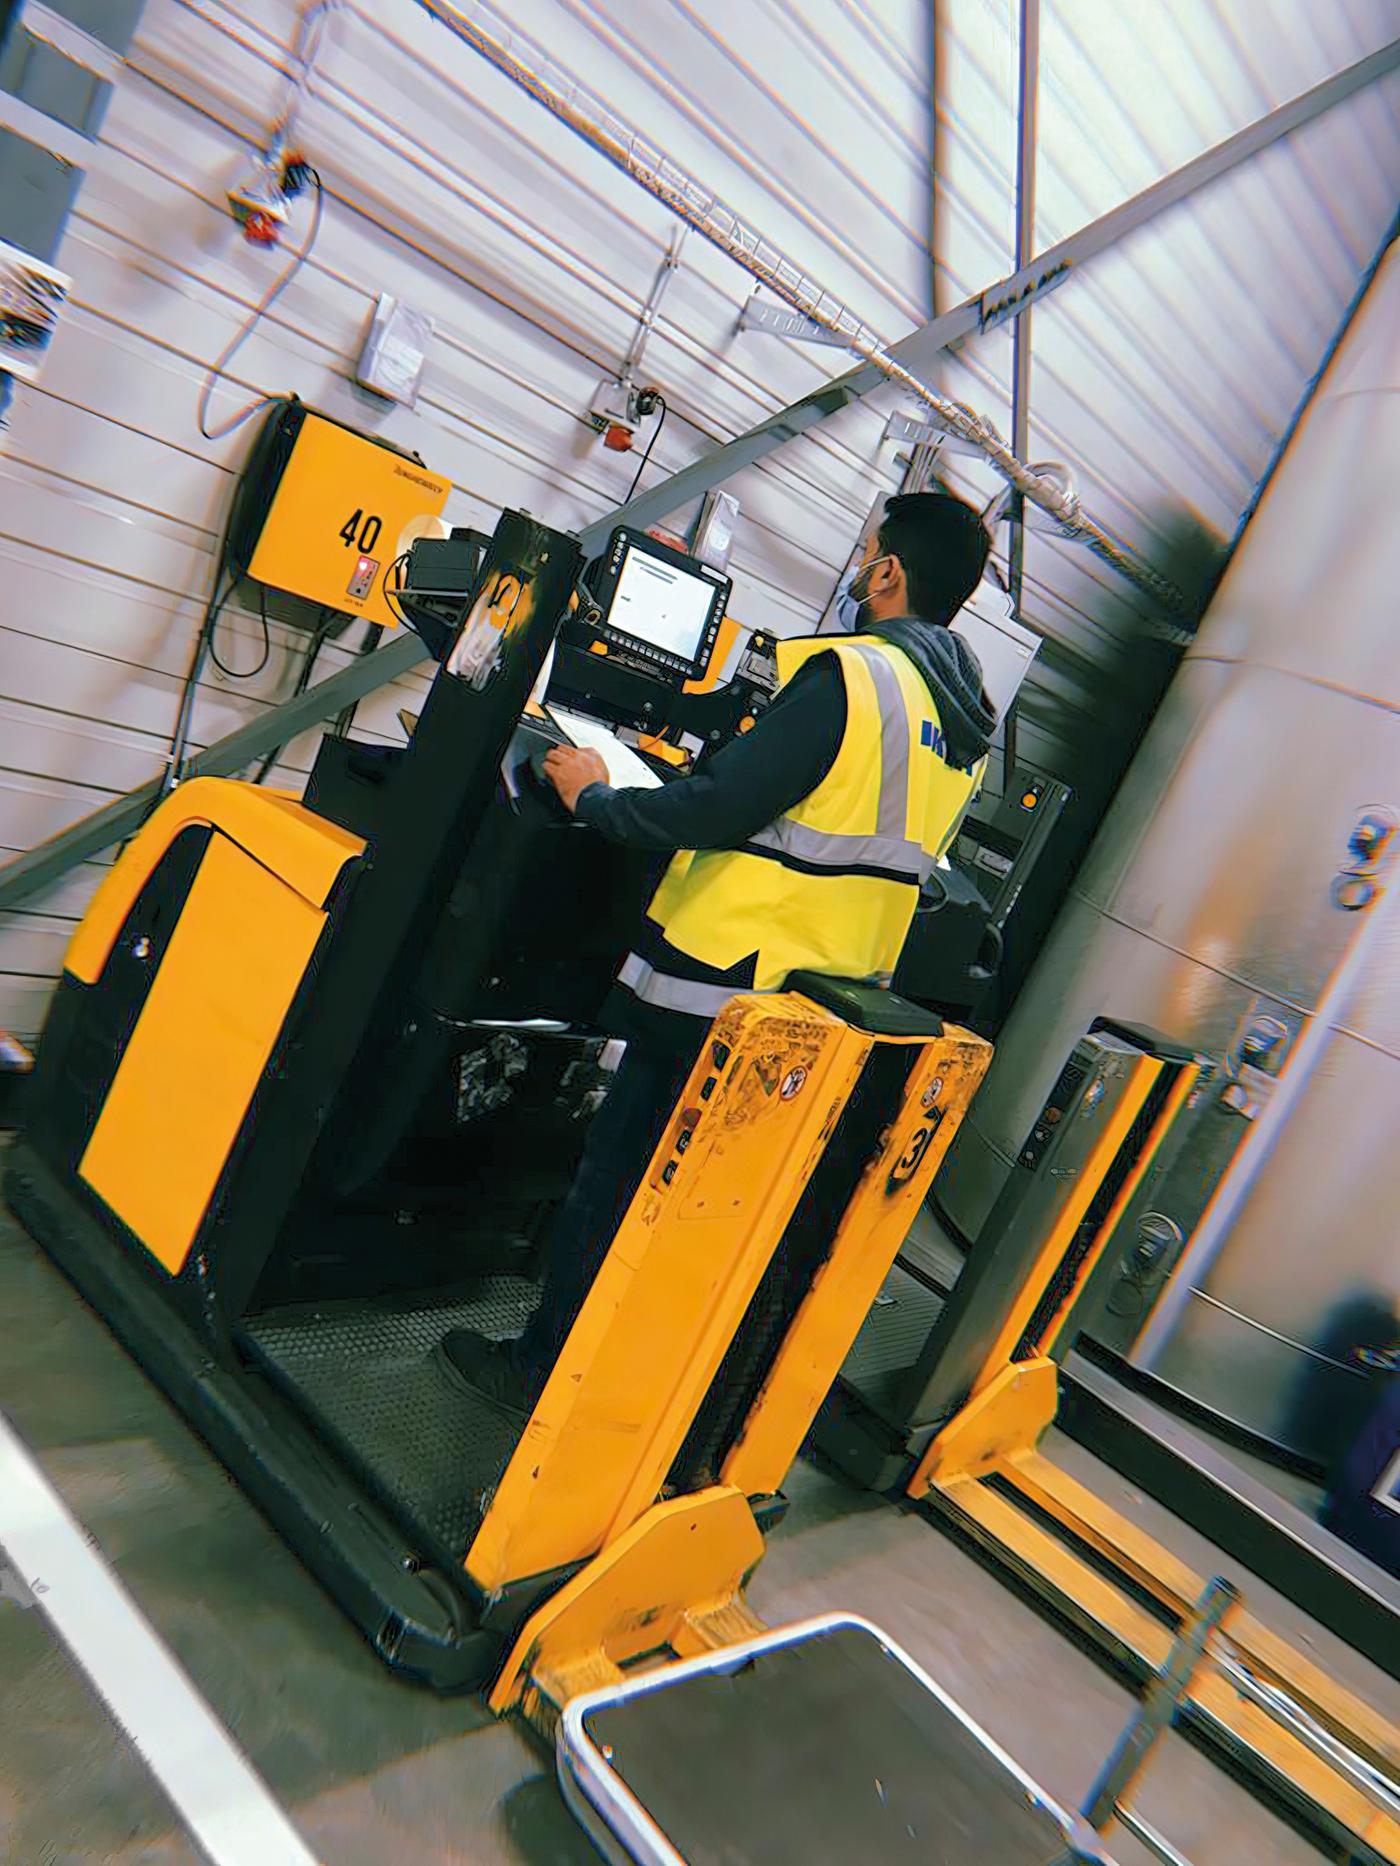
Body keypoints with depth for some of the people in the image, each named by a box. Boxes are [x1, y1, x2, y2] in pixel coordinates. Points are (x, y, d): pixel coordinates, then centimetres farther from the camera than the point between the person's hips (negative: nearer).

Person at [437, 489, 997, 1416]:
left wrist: (593, 796, -5)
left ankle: (546, 1368, 25)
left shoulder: (850, 675, -18)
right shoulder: (968, 720, 9)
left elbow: (710, 809, -21)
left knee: (615, 1173, 9)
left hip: (722, 994, -8)